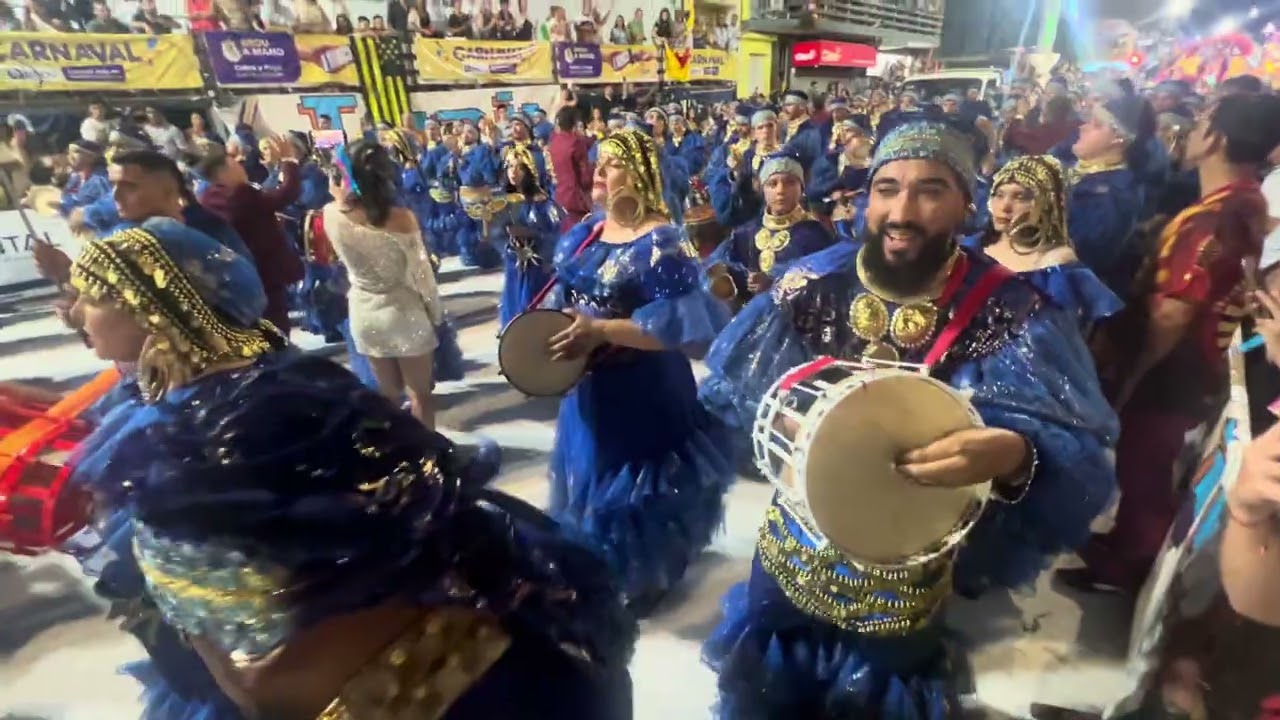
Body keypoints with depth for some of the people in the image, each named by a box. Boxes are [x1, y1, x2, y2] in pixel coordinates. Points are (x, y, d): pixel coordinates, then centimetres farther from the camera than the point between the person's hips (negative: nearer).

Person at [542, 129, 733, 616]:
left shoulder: (660, 241, -20)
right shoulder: (586, 231, 5)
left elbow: (678, 322, -27)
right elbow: (563, 292, 15)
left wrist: (601, 331, -28)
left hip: (644, 388, -8)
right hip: (591, 382, 8)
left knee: (640, 480, 11)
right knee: (596, 471, 24)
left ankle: (650, 573, 40)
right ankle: (609, 563, 52)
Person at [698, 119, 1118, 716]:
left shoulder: (1010, 316, -16)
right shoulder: (812, 285, -9)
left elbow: (1082, 462, -20)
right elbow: (729, 387, 1)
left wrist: (1014, 457, -42)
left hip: (904, 591, -2)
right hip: (791, 559, 3)